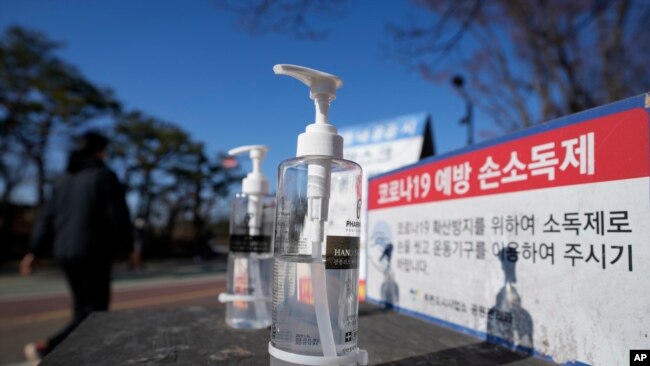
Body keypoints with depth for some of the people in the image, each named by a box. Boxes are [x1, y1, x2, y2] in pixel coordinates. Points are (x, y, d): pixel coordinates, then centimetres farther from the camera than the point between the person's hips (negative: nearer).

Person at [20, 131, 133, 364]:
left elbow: (47, 216, 11)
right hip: (93, 254, -8)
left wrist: (34, 251, 10)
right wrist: (128, 246, 1)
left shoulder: (64, 179, 13)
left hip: (65, 253, 8)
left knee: (83, 307, 17)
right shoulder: (105, 176, -8)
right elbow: (118, 216, -11)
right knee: (95, 311, -2)